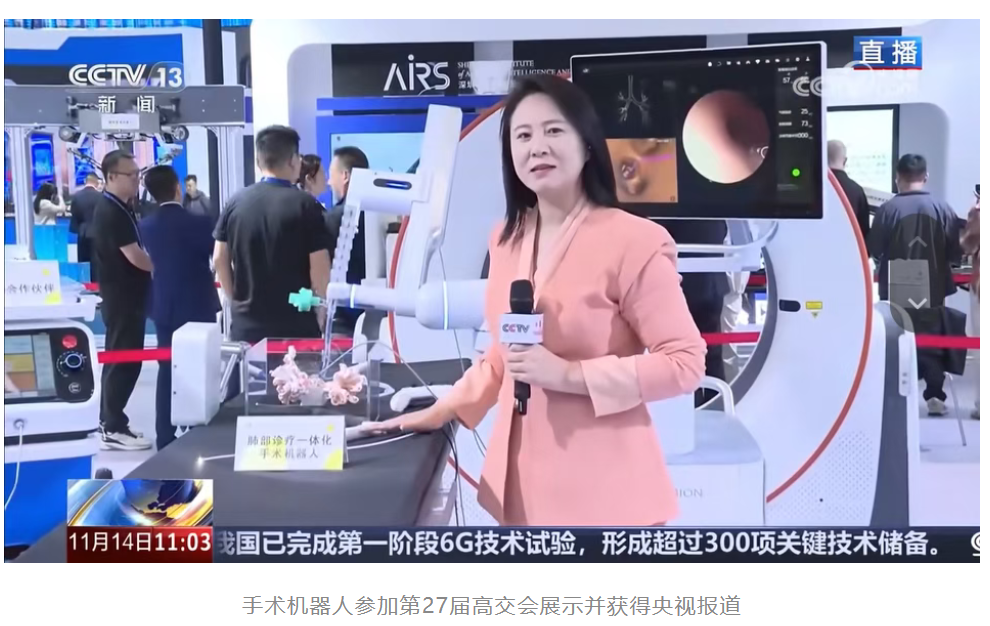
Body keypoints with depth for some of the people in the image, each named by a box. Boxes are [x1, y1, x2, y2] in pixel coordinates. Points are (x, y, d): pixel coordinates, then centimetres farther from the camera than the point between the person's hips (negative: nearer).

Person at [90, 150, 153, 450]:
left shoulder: (121, 208, 13)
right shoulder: (110, 212, -17)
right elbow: (134, 257, -22)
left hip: (127, 295, 10)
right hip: (122, 297, -10)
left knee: (120, 359, 14)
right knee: (124, 361, -5)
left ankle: (110, 422, 22)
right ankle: (113, 429, 1)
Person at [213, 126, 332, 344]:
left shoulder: (235, 202, 3)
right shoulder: (305, 204, -11)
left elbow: (219, 259, 7)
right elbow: (319, 267, -13)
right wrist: (320, 314, 0)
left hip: (246, 325, 4)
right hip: (296, 325, -4)